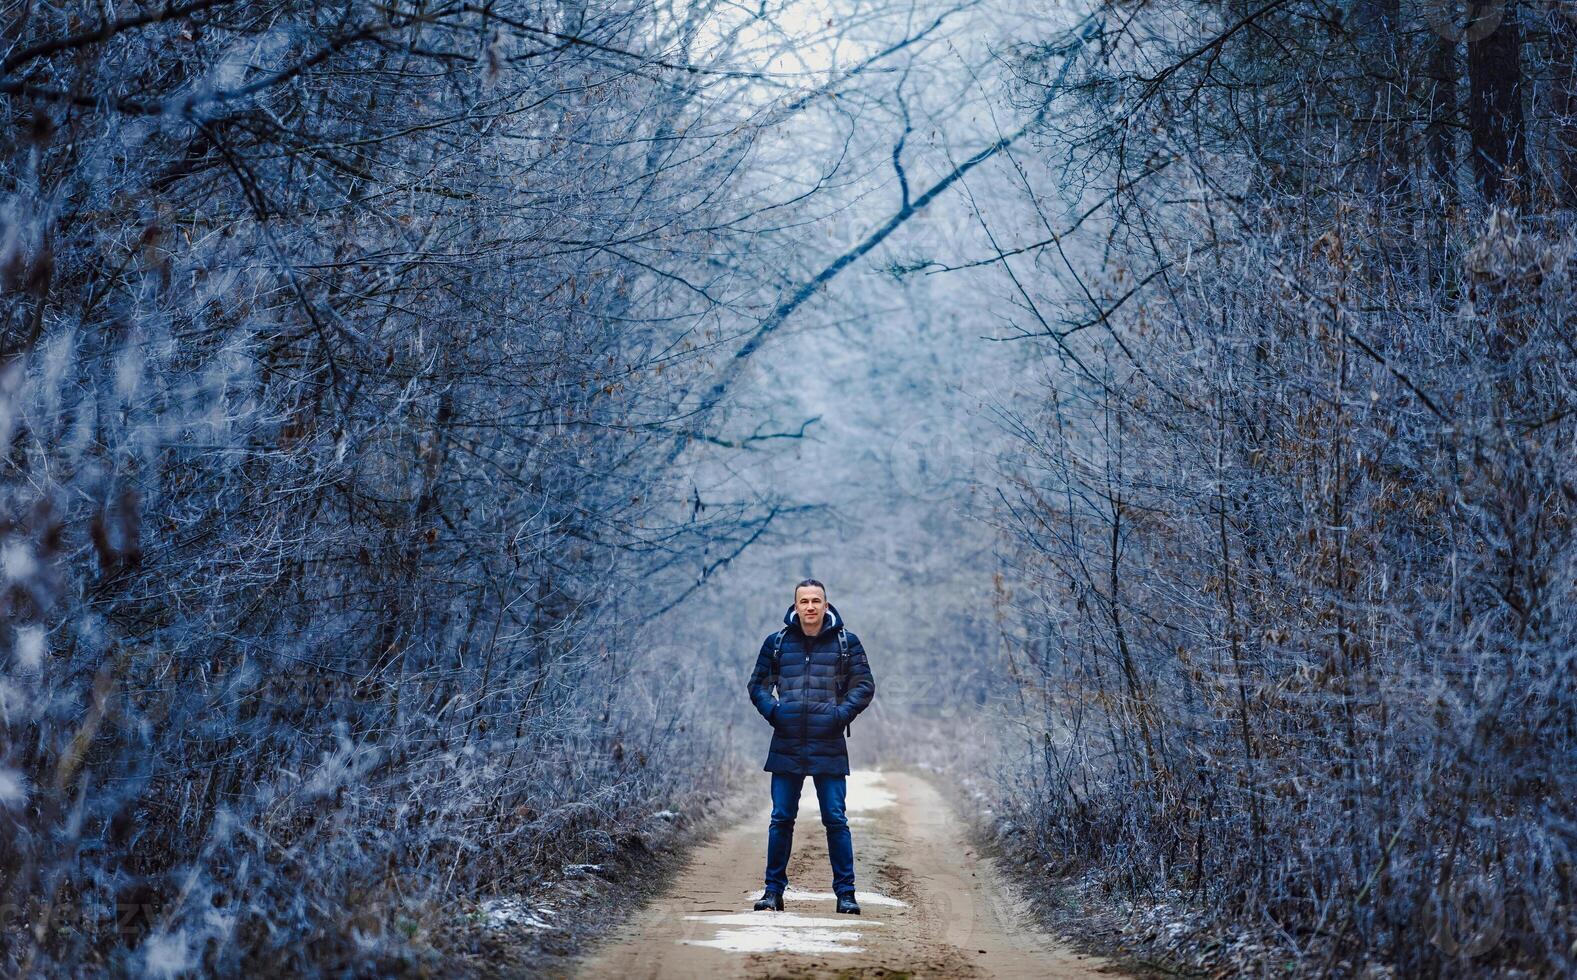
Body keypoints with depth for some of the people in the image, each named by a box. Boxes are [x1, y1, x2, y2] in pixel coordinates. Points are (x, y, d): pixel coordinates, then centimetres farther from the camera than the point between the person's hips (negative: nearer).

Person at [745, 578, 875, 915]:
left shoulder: (846, 643, 4)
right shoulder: (776, 643, 7)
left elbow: (864, 685, 6)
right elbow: (758, 684, 15)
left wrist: (842, 713, -8)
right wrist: (772, 711, -3)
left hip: (829, 747, -1)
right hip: (786, 746, 2)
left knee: (835, 820, 0)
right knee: (781, 819, 6)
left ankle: (845, 892, 6)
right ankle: (773, 890, 14)